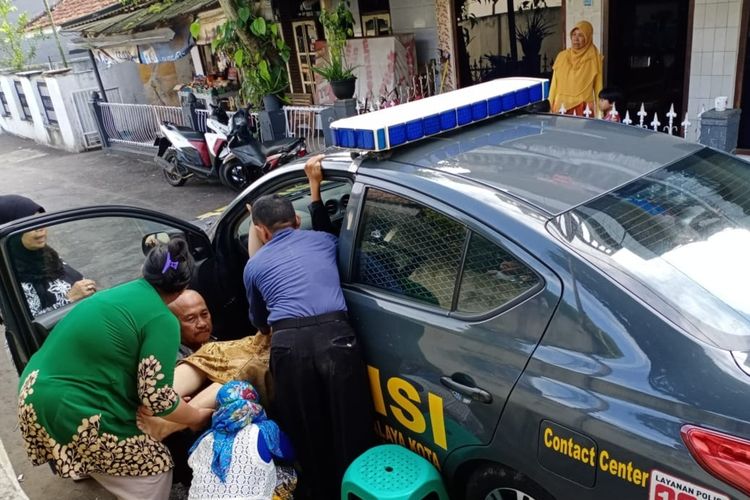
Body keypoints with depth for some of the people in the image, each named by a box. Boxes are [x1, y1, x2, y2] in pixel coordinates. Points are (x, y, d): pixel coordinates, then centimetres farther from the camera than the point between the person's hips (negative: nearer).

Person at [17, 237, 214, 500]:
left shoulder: (120, 292, 11)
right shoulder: (163, 321, -14)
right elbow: (156, 398, -15)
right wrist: (198, 417, 4)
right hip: (72, 413, -9)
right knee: (156, 469, 7)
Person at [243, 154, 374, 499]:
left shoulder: (254, 265, 23)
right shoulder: (321, 241, 23)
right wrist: (314, 185, 52)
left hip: (289, 345, 0)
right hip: (335, 336, 0)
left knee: (308, 435, 18)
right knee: (351, 431, 12)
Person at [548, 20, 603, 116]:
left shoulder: (595, 59, -1)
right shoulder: (562, 56, 7)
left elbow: (598, 88, 1)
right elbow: (554, 84, 10)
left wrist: (600, 111, -1)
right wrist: (550, 106, 6)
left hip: (584, 108, -2)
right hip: (561, 106, 2)